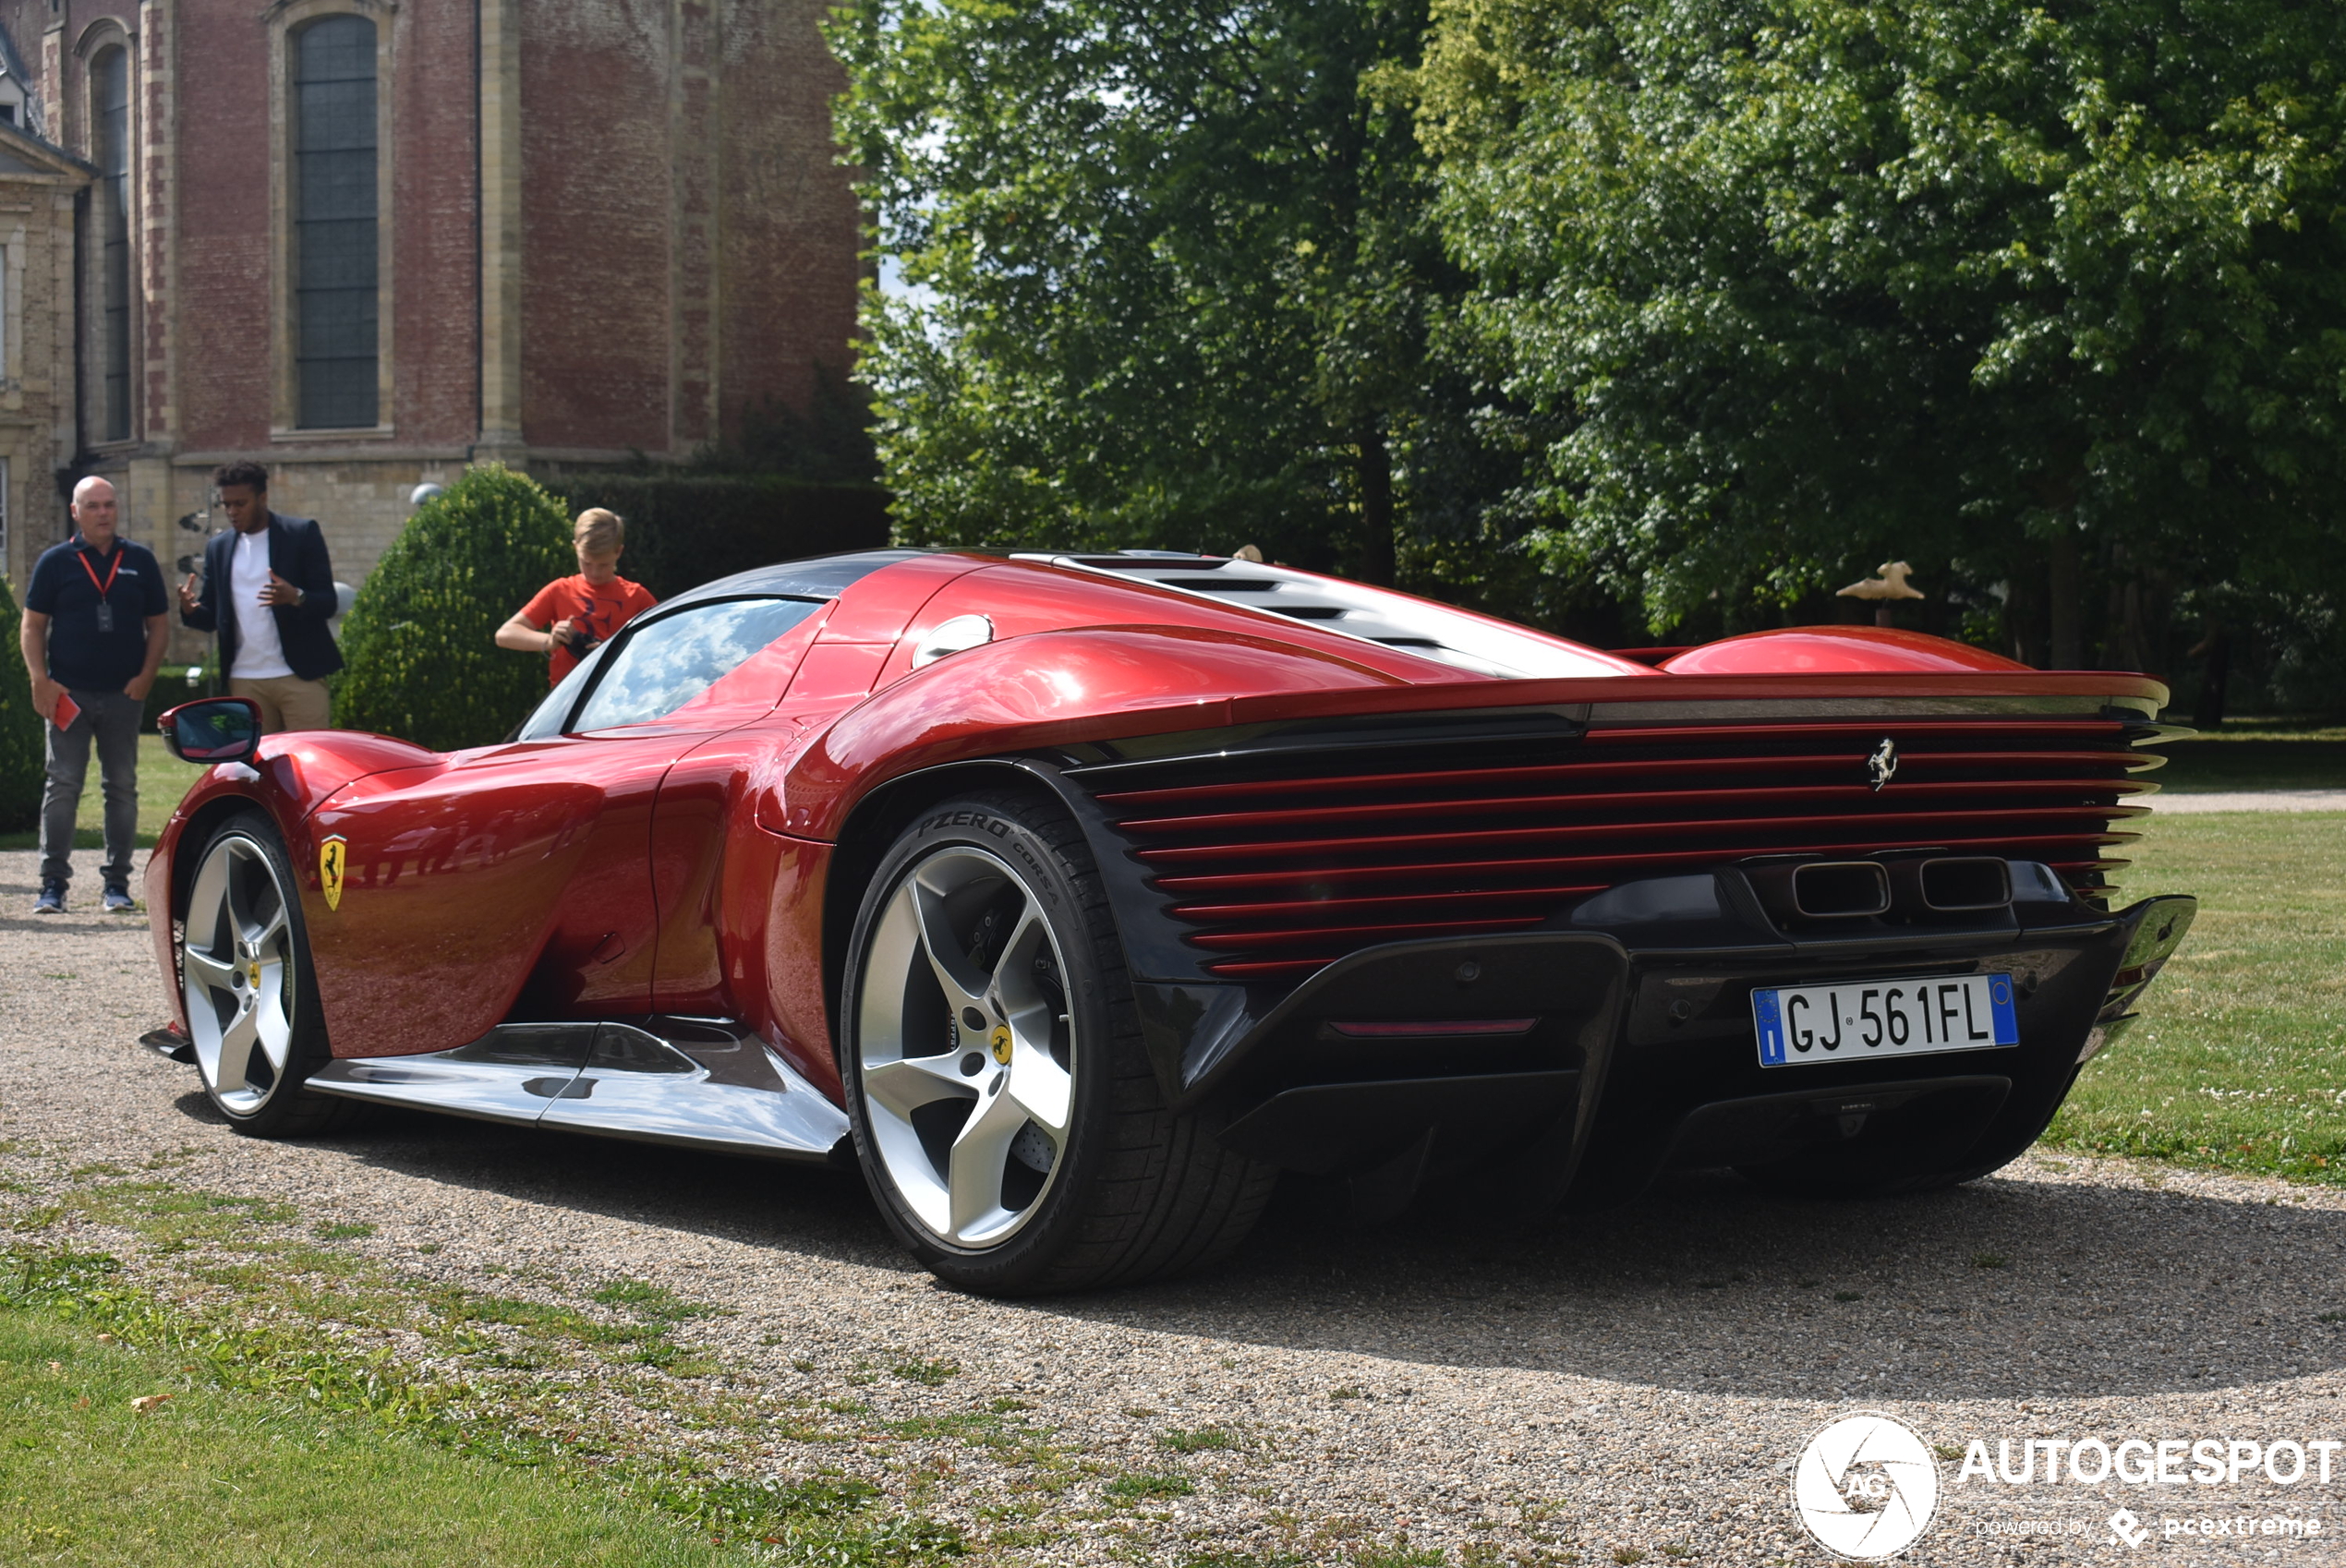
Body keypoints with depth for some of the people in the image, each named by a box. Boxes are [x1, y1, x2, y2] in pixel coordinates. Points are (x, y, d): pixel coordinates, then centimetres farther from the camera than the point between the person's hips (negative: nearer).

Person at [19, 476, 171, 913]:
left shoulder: (141, 561, 8)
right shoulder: (55, 562, 3)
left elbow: (159, 624, 10)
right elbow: (32, 626, 4)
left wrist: (146, 676, -3)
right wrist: (40, 680, -8)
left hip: (124, 695, 2)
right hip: (68, 695, -2)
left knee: (122, 787, 6)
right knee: (62, 786, -3)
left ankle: (117, 882, 12)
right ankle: (53, 884, -1)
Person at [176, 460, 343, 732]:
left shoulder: (302, 533, 0)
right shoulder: (218, 547, 13)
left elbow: (328, 602, -4)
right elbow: (212, 616, 13)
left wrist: (296, 597, -25)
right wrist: (190, 609, -10)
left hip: (299, 676, -4)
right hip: (245, 682, 4)